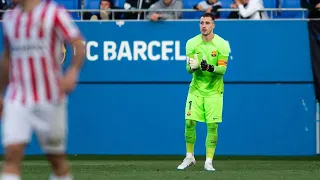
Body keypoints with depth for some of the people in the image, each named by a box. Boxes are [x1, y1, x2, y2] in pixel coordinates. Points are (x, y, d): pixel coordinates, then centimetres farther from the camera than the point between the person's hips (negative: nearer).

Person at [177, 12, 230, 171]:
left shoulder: (222, 44, -8)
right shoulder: (192, 43, -2)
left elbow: (222, 69, -12)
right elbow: (188, 69, -3)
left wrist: (210, 68, -32)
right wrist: (193, 67, -27)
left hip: (214, 90, -2)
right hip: (196, 88, 2)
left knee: (212, 126, -4)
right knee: (189, 122, -5)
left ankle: (209, 162, 4)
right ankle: (189, 157, 14)